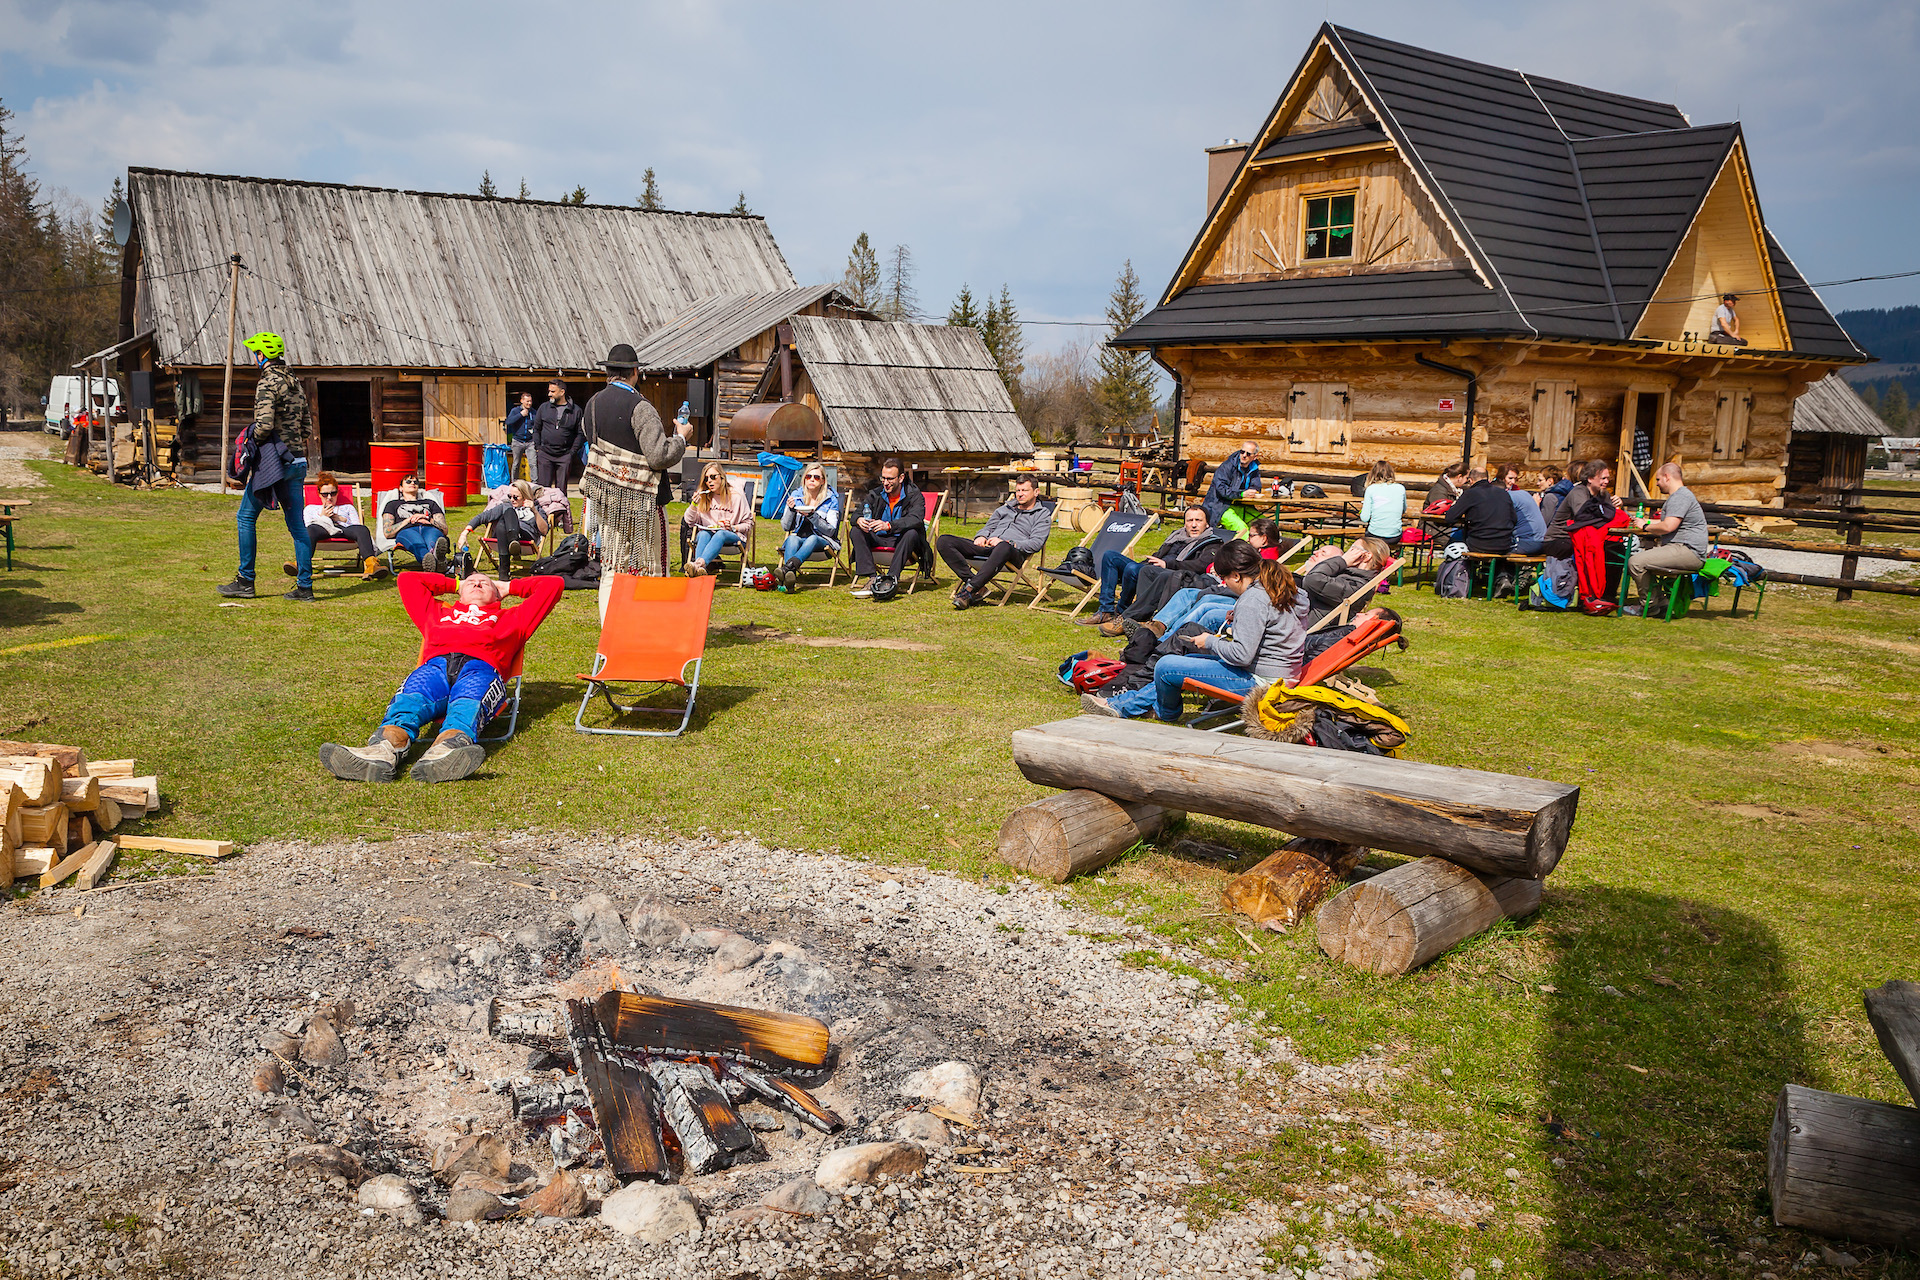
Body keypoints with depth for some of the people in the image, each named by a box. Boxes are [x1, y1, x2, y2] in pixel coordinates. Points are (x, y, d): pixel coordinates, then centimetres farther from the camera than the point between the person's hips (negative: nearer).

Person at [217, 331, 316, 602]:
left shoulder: (268, 382, -10)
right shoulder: (295, 384, 15)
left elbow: (264, 424, -20)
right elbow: (308, 428, 17)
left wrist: (249, 445, -4)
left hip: (272, 462, -8)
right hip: (297, 462, 8)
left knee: (246, 517, 4)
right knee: (297, 523, 6)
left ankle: (245, 581, 6)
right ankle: (304, 586, 4)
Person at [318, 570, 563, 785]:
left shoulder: (511, 618, 41)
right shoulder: (437, 613, 45)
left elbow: (552, 585, 43)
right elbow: (407, 579, 55)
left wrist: (508, 587, 52)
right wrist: (454, 584, 58)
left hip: (482, 667, -1)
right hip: (435, 665, 2)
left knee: (467, 704, -39)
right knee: (410, 698, -35)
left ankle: (447, 748, -72)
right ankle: (384, 748, -66)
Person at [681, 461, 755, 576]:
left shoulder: (736, 496, 2)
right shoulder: (702, 495, 11)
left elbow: (748, 523, 7)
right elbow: (689, 521, 8)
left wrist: (733, 528, -11)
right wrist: (694, 504, -9)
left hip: (733, 537, -3)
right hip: (708, 535, 3)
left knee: (721, 534, -39)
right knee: (703, 534, -35)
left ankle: (700, 563, -63)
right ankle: (700, 569, -60)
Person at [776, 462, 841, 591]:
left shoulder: (831, 499, 2)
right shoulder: (796, 495, 9)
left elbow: (831, 531, -7)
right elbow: (786, 527, 8)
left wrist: (812, 516, -21)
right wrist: (790, 509, -12)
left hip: (822, 540, -2)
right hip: (799, 537, 2)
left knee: (812, 538, -38)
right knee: (792, 538, -35)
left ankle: (787, 568, -63)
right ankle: (789, 580, -60)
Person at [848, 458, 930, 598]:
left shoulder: (914, 495, -10)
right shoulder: (875, 494, 3)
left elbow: (916, 519, -28)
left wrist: (888, 525, -43)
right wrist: (859, 520, -29)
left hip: (902, 541, -4)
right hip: (879, 540, 4)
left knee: (911, 533, -35)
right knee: (856, 532, -19)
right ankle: (869, 578, -32)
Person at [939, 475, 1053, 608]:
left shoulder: (1043, 515, 14)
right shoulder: (1005, 508, 32)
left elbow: (1036, 543, -1)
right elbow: (989, 526, 33)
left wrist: (1007, 543, -15)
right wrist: (981, 537, 6)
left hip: (1015, 554, -6)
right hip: (988, 546, 6)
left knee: (1003, 548, -46)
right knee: (944, 541, -15)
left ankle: (969, 589, -41)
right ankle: (974, 583, -25)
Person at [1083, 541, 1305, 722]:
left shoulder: (1252, 600, -22)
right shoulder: (1274, 589, 8)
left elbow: (1242, 655, -26)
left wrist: (1210, 642, -10)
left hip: (1260, 680, -11)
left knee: (1166, 667, -8)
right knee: (1186, 660, 23)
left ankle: (1167, 712, 24)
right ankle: (1122, 705, 26)